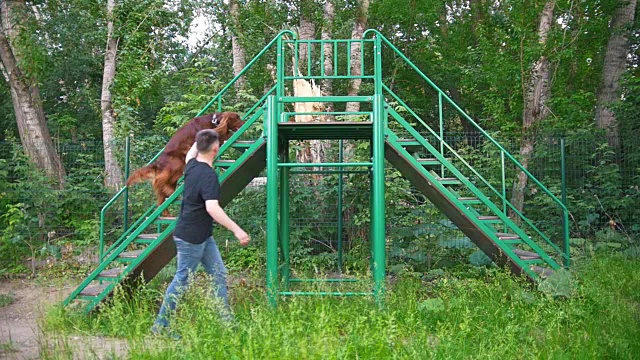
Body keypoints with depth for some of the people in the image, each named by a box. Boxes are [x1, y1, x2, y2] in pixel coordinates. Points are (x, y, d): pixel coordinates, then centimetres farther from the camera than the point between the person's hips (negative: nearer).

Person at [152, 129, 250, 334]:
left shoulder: (192, 166, 4)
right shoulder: (208, 175, -23)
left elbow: (190, 154, 30)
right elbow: (212, 208, -32)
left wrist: (200, 139, 42)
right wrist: (236, 230, -32)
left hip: (203, 237, 9)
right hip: (190, 238, -9)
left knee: (219, 276, 9)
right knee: (182, 281, 2)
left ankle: (226, 321, 14)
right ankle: (161, 326, 15)